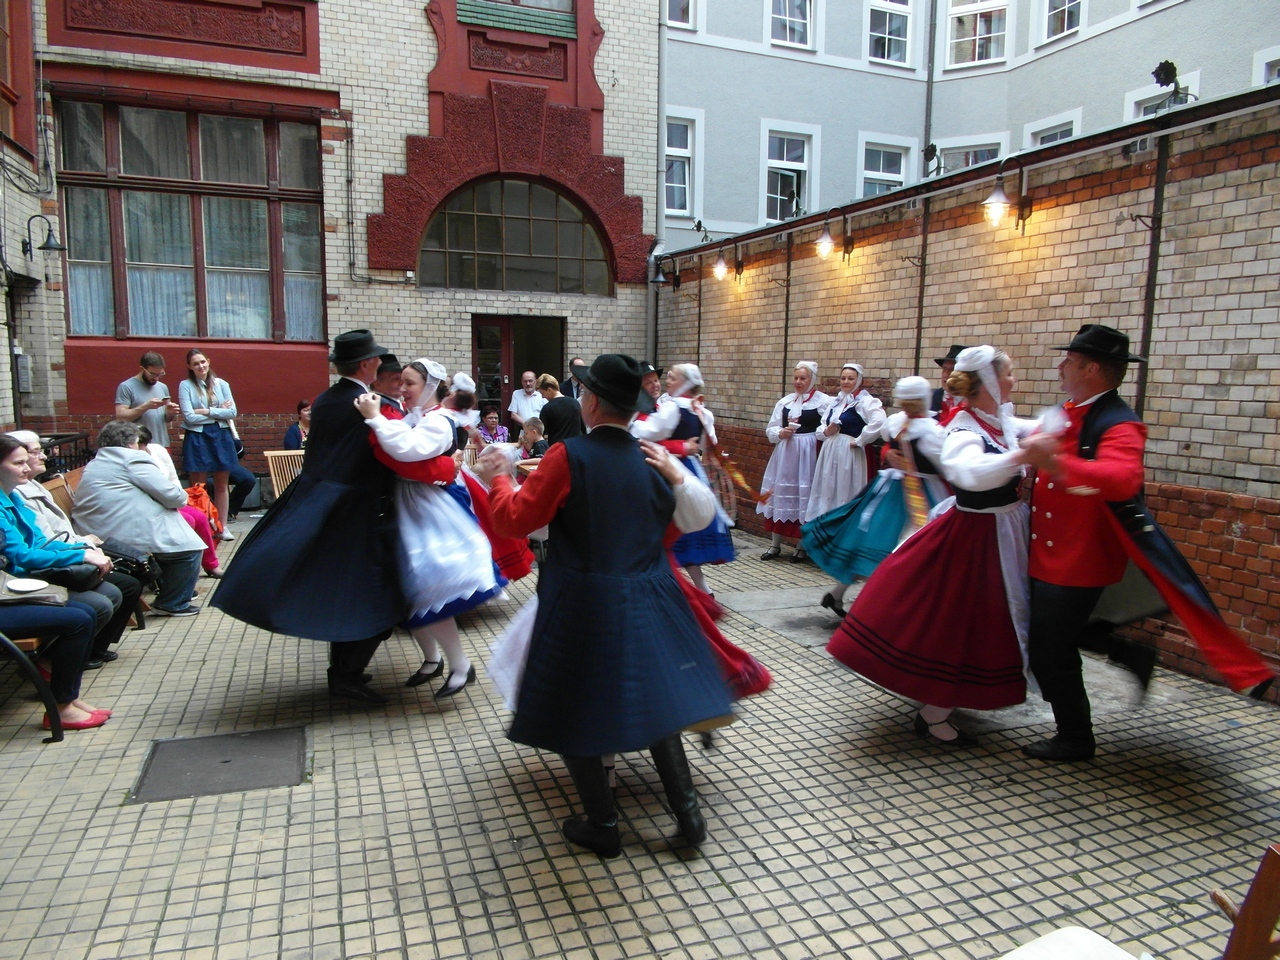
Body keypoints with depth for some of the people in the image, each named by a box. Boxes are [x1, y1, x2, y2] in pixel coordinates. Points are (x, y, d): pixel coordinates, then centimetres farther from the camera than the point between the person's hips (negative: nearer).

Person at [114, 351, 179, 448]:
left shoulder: (163, 387, 14)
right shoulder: (126, 387, -3)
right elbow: (120, 416, -11)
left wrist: (170, 412, -3)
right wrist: (146, 406, -20)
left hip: (162, 445, 5)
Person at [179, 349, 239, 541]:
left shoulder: (221, 384, 6)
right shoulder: (185, 385, -1)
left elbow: (232, 412, -2)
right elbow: (189, 417, -10)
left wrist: (206, 411, -10)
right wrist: (219, 412, -7)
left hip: (221, 437, 2)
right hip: (197, 438, -2)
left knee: (221, 486, 7)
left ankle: (222, 527, 14)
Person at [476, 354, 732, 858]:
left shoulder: (568, 456, -14)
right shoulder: (654, 460, 1)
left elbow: (515, 519, -8)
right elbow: (689, 519, 13)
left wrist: (500, 478, 9)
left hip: (582, 607, -5)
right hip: (648, 600, 5)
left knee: (573, 713, 12)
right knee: (655, 701, 20)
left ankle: (603, 826, 20)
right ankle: (688, 812, 22)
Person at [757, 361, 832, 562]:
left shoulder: (824, 401, -4)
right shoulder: (785, 401, 12)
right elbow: (770, 429, 12)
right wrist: (780, 433, -6)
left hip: (808, 454, -5)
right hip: (784, 453, 5)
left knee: (805, 498, 0)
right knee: (780, 495, 8)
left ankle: (802, 547, 14)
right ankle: (775, 545, 18)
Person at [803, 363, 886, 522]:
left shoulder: (865, 401, -8)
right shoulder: (836, 401, 16)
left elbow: (879, 422, -25)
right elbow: (821, 427, 20)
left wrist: (859, 441, -18)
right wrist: (825, 432, -3)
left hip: (849, 453, -7)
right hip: (829, 452, 7)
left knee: (845, 494, -4)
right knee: (826, 491, 10)